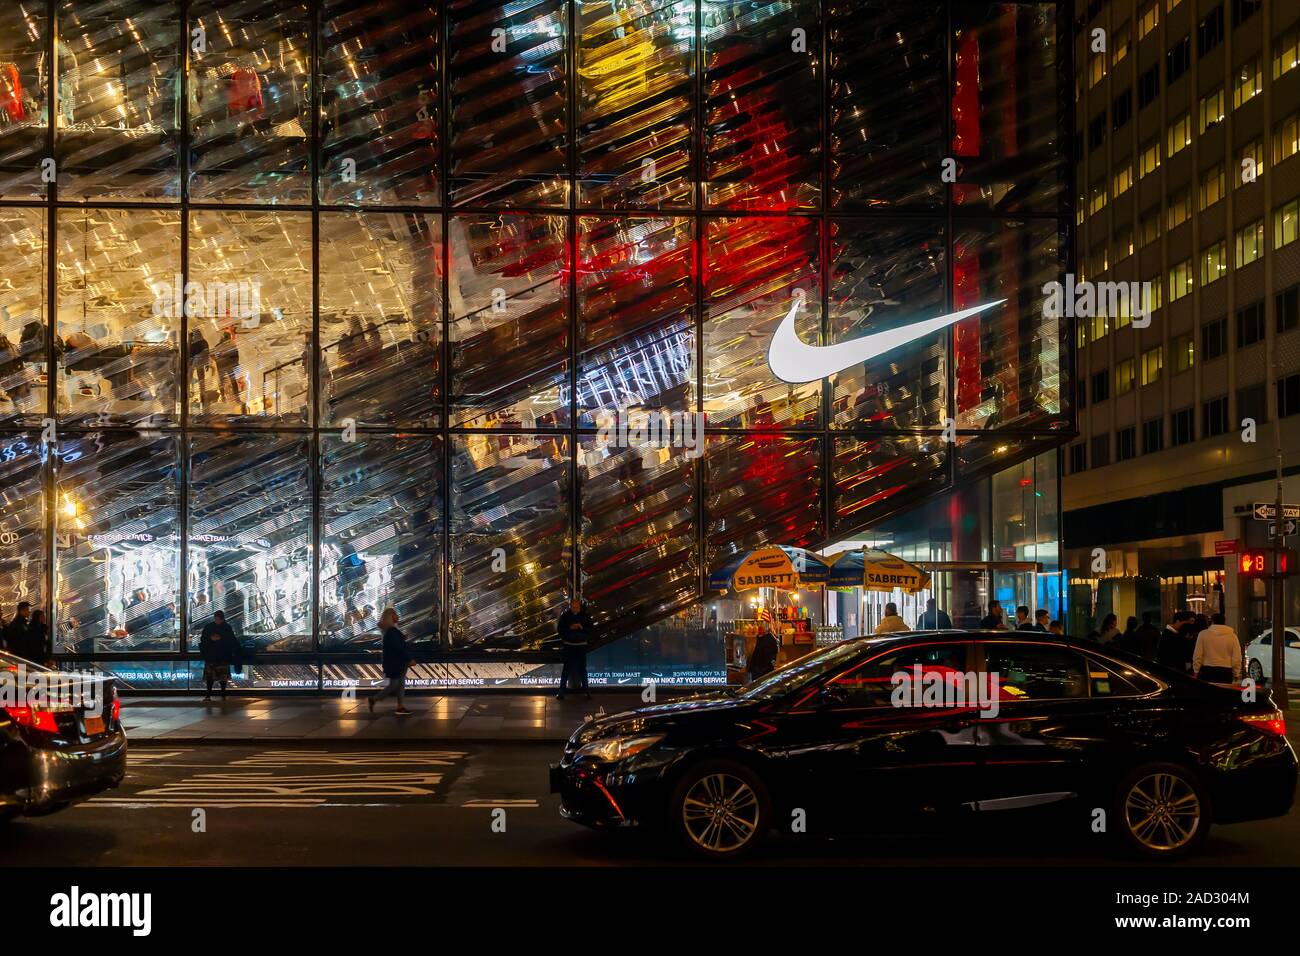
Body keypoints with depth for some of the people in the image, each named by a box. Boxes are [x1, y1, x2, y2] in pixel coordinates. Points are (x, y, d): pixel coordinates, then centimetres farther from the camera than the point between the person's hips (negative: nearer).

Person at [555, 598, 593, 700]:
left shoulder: (585, 616, 1)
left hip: (581, 645, 1)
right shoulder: (565, 615, -1)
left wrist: (582, 627, -17)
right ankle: (562, 691, 3)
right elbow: (559, 629, -3)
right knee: (566, 668, 0)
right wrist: (570, 628, -18)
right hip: (568, 645, -1)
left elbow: (591, 629, 0)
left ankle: (586, 691, 11)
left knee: (582, 668, 4)